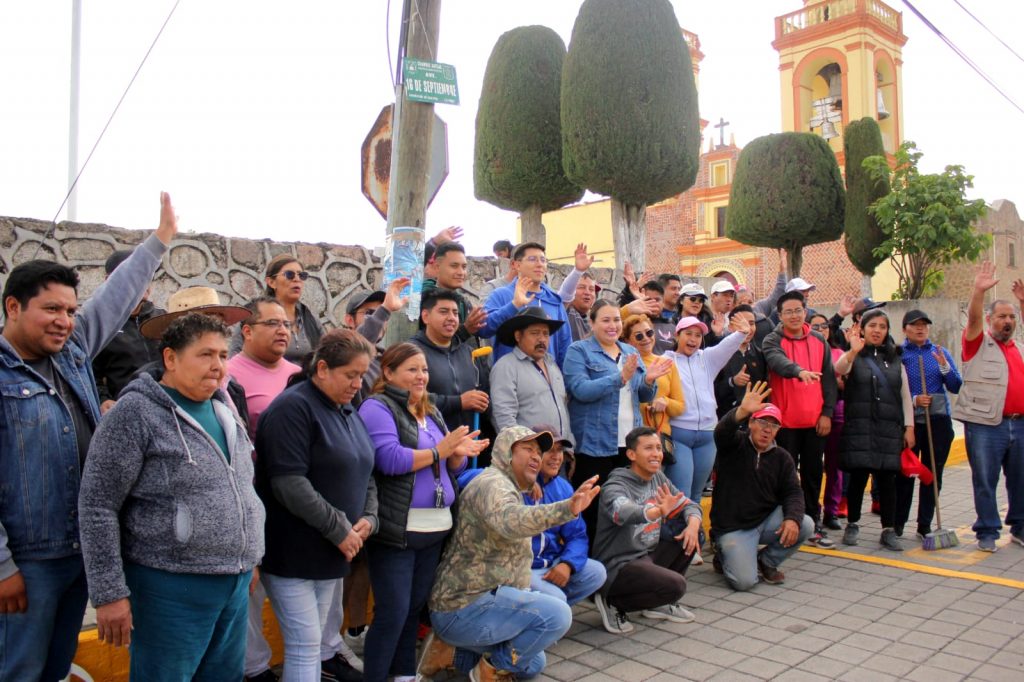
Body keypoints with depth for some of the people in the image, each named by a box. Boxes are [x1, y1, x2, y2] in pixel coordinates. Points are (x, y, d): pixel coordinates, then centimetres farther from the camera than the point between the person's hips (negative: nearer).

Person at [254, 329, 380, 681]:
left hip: (331, 553, 8)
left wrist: (368, 517, -2)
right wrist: (339, 529, -19)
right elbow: (289, 484, -24)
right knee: (305, 646, -3)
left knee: (311, 643, 17)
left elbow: (364, 473, 16)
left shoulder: (348, 411, 11)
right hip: (292, 552, -8)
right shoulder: (293, 408, -16)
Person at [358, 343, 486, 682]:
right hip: (397, 528, -7)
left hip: (436, 526, 7)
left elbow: (450, 468, 17)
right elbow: (389, 460, -21)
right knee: (393, 612, -4)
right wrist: (439, 450, -15)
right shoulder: (377, 407, -7)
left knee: (416, 606, 16)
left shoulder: (431, 411, 17)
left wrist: (459, 452, -5)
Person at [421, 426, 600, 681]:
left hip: (470, 601, 11)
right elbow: (512, 521, -40)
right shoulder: (492, 484, -17)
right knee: (557, 614, -22)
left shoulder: (508, 489, 18)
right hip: (464, 608, -11)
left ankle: (452, 651, 15)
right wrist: (567, 508, -54)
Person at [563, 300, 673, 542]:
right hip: (594, 445, -6)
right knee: (594, 510, -1)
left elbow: (644, 397, 15)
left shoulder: (631, 352, 16)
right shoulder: (578, 351, -2)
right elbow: (580, 390, -17)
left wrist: (649, 380, -8)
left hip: (630, 443, 6)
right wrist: (620, 378, -24)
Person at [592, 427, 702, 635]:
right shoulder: (617, 485, -19)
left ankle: (659, 603, 11)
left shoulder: (659, 478, 5)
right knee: (676, 585, -25)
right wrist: (657, 511, -60)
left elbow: (690, 504, 7)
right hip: (617, 567, -8)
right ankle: (613, 603, -3)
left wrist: (693, 524, -17)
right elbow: (622, 512, -41)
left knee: (691, 534, 2)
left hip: (647, 556, 9)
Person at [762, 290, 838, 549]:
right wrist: (799, 370, -46)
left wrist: (827, 412, 0)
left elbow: (829, 378, 7)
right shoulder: (773, 341, -4)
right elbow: (777, 360, -27)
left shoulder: (819, 341, 7)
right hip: (785, 420, -4)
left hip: (815, 420, 4)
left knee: (813, 473, 11)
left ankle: (813, 523, 22)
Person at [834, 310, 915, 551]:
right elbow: (839, 369, -19)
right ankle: (852, 525, 15)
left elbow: (905, 396, 15)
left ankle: (889, 531, 8)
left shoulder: (895, 360, 15)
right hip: (858, 427, -3)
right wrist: (853, 350, -37)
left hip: (889, 428, 3)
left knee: (887, 479, 1)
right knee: (858, 477, 0)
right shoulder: (854, 356, 5)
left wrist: (909, 427, 8)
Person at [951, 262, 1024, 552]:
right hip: (985, 424, -5)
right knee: (985, 481, 0)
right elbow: (973, 318, -14)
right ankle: (987, 532, 9)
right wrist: (979, 291, -25)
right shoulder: (978, 343, -1)